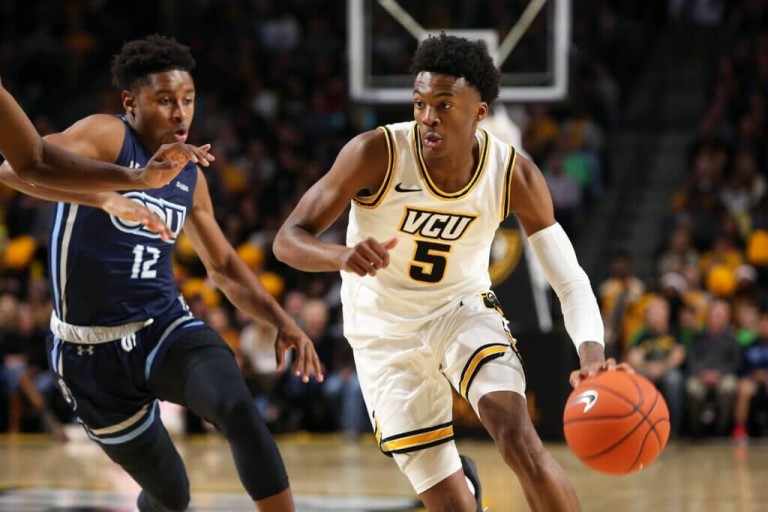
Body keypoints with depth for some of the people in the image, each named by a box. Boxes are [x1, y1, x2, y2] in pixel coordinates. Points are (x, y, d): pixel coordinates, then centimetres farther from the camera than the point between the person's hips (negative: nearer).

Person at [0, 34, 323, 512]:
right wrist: (109, 198, -44)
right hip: (94, 351, -4)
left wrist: (281, 320, 7)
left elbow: (223, 265, 22)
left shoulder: (190, 176, 8)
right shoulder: (106, 136, -12)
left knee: (238, 407, -29)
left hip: (167, 327, 4)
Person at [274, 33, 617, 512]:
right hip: (386, 333, -1)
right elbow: (288, 239, -23)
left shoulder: (515, 176, -16)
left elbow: (570, 280, -14)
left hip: (464, 310, 1)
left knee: (520, 439, -24)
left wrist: (592, 355, -34)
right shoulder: (377, 153, -23)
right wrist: (343, 255, -46)